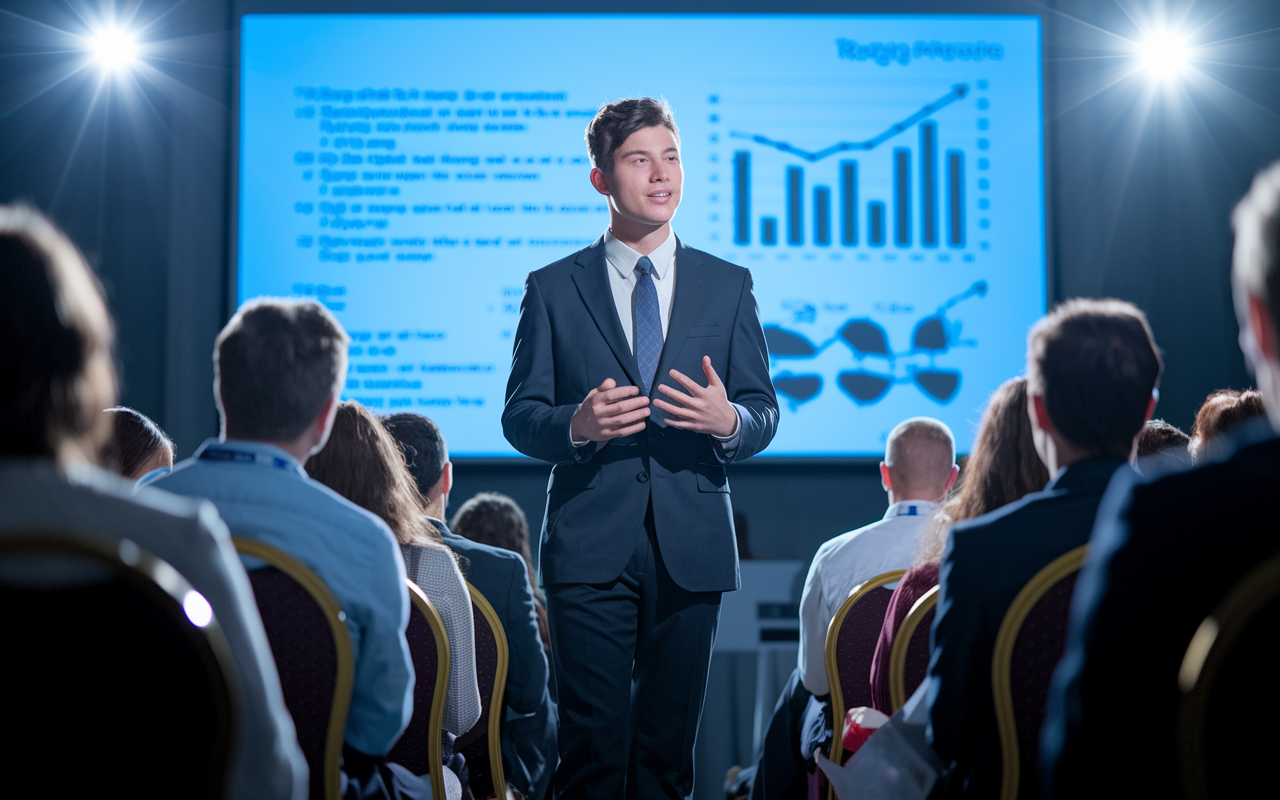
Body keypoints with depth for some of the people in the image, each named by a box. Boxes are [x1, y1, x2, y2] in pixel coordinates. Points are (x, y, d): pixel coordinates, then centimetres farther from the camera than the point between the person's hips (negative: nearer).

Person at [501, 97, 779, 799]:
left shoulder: (728, 285, 12)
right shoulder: (553, 288, 7)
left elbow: (764, 412, 10)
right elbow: (519, 416, 5)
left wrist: (728, 421, -14)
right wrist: (576, 426, -17)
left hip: (691, 548, 2)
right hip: (590, 547, -2)